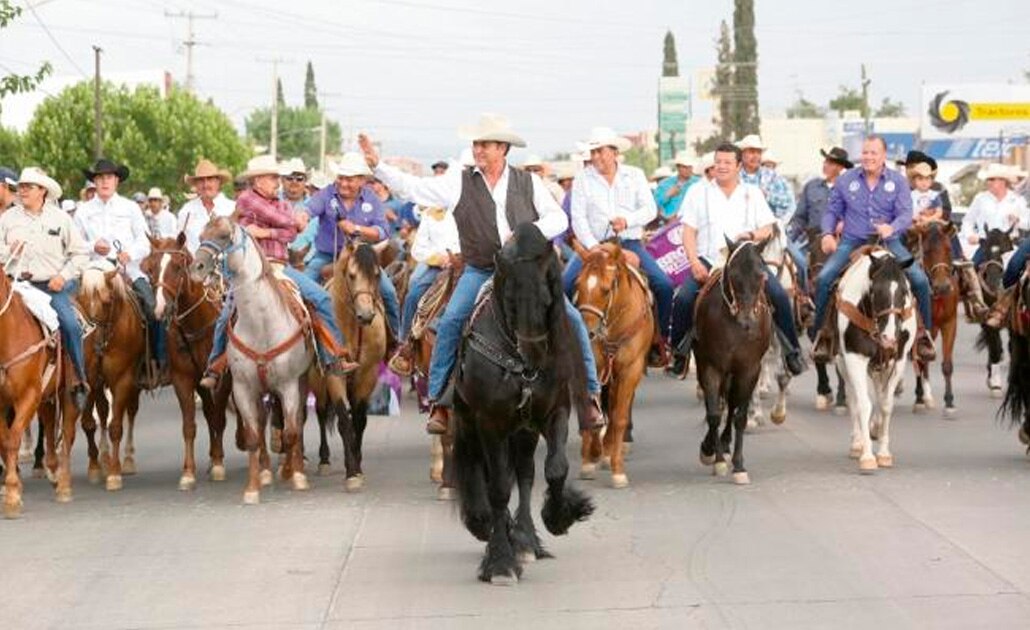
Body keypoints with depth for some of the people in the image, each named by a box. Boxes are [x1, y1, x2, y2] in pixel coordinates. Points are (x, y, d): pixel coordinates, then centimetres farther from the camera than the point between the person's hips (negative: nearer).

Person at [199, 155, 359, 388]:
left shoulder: (282, 204, 17)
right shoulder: (247, 199, -1)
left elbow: (291, 232, -3)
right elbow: (281, 220, -9)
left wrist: (264, 232, -15)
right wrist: (297, 219, 10)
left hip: (280, 267, 5)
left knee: (321, 297, -8)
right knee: (227, 314, -20)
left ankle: (334, 359, -5)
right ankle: (214, 368, -7)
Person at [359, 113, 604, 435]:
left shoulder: (528, 182, 5)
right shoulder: (459, 182, 3)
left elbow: (558, 218, 3)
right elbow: (412, 188, -1)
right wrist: (377, 164, -11)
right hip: (481, 273, 0)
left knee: (571, 319, -12)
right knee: (450, 322, -20)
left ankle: (590, 394, -1)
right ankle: (438, 401, -10)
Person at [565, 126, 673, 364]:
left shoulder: (635, 175, 8)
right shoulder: (582, 180, 4)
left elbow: (650, 209, 1)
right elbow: (578, 218, -3)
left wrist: (628, 220, -18)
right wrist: (592, 246, -18)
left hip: (630, 243, 0)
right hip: (593, 245, 0)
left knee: (664, 286, -16)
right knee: (564, 284, -22)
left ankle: (660, 340, 0)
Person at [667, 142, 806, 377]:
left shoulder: (753, 193, 15)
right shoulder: (698, 192, 11)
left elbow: (768, 229, 12)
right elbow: (689, 232, 5)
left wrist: (752, 235, -12)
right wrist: (694, 262, -10)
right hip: (708, 259, -1)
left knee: (779, 295, -19)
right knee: (683, 298, -24)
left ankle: (792, 351, -6)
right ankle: (679, 352, -6)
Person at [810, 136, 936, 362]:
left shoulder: (898, 181, 2)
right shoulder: (846, 180, 6)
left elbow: (906, 214, -7)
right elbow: (832, 211, 12)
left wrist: (891, 228, -29)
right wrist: (828, 233, -8)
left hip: (888, 242, 0)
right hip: (852, 242, 0)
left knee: (920, 280, -17)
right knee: (823, 279, -22)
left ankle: (923, 332, 5)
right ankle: (821, 332, -4)